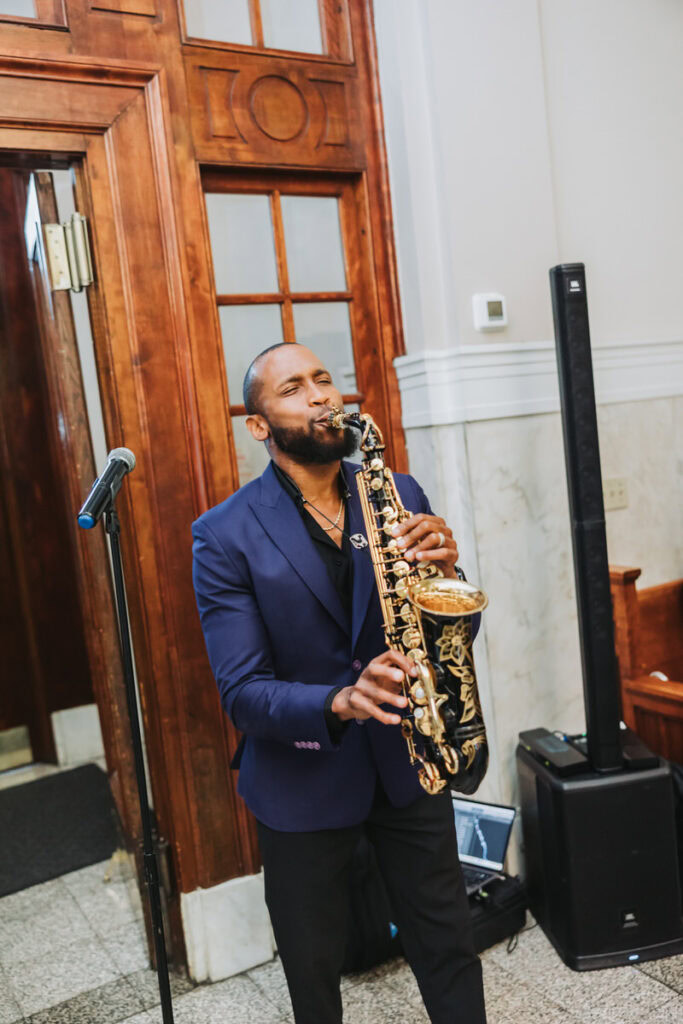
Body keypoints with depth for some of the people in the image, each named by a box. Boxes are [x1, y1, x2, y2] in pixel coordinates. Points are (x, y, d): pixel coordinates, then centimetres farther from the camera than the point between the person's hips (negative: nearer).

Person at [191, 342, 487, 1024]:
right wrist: (339, 703, -34)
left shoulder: (399, 495, -2)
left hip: (405, 760, 2)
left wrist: (445, 568, -22)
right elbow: (242, 692, -16)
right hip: (301, 782, -2)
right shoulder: (225, 535, -13)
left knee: (449, 951, 17)